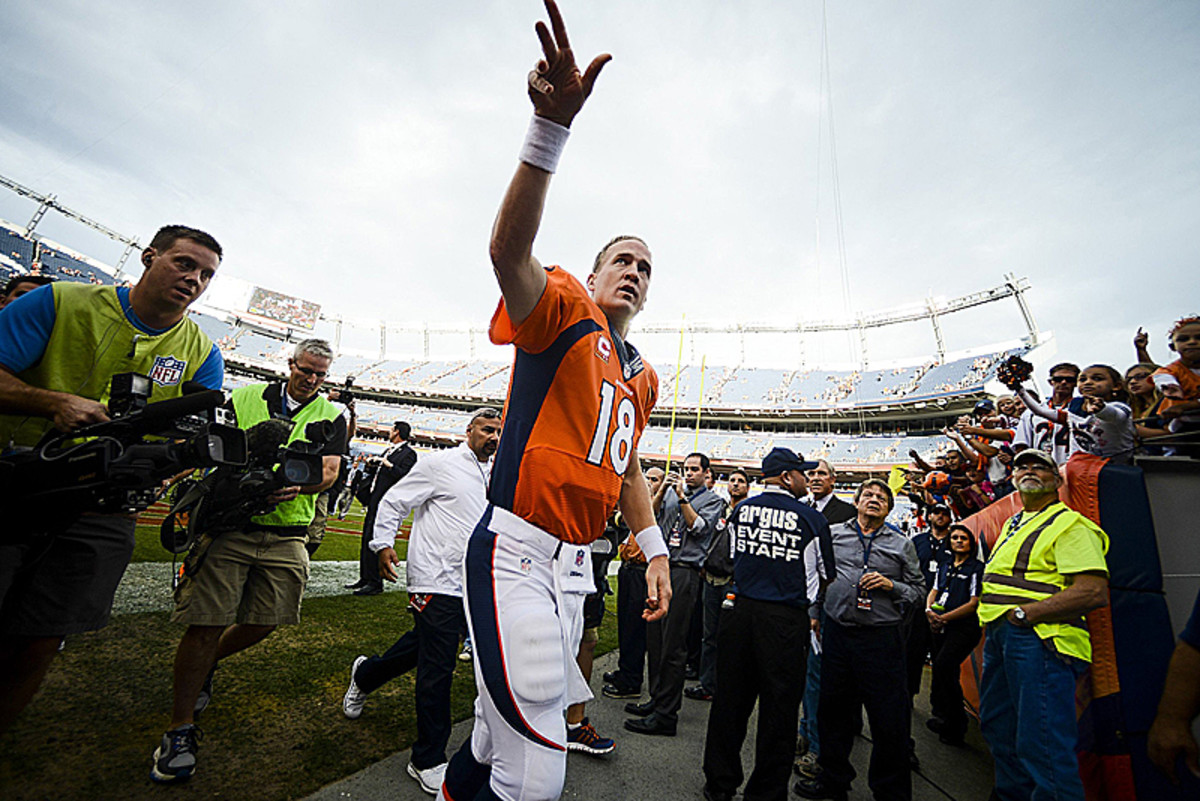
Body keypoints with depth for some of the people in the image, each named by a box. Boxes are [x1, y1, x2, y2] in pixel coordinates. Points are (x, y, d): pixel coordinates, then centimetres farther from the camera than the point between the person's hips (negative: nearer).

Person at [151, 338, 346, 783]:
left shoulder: (332, 416, 7)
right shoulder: (246, 398, 7)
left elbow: (329, 470, -4)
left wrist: (295, 485, -24)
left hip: (286, 536, 2)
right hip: (230, 526, -1)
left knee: (263, 623, 7)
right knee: (206, 625, -2)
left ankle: (205, 666, 39)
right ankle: (180, 729, 18)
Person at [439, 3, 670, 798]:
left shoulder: (643, 377, 17)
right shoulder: (564, 314, -4)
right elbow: (509, 249, -24)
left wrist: (655, 550, 18)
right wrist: (552, 125, -35)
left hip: (573, 567, 8)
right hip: (514, 554, -8)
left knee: (502, 735, 22)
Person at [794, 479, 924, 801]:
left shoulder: (902, 544, 7)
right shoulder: (833, 534, 8)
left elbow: (918, 588, 8)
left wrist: (890, 585, -9)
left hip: (881, 638, -2)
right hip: (837, 632, 2)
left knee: (889, 719, 3)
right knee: (834, 711, 12)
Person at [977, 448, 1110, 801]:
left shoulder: (1070, 524, -7)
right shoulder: (1012, 525, 20)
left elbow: (1094, 591, -19)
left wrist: (1024, 613, -20)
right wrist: (994, 618, 16)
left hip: (1038, 637, -9)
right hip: (999, 635, 9)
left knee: (1041, 743, -7)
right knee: (997, 726, 20)